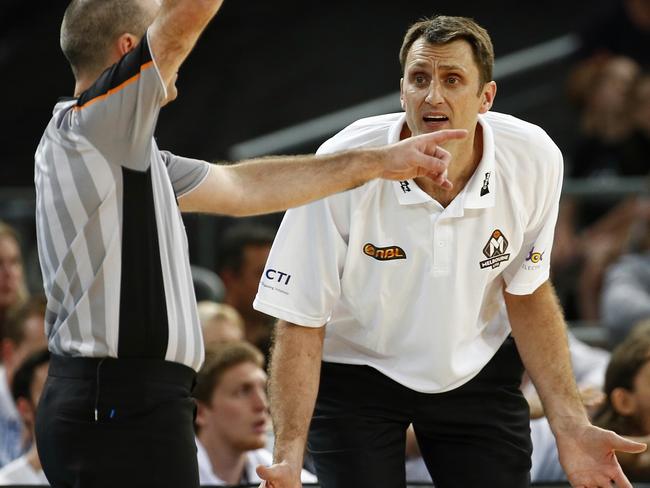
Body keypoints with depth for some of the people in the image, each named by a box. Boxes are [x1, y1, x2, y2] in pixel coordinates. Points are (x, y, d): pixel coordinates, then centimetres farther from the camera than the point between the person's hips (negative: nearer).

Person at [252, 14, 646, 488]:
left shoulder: (534, 160, -18)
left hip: (478, 372, 3)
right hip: (353, 373, -2)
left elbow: (527, 293, -1)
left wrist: (571, 426, -8)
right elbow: (300, 323, -20)